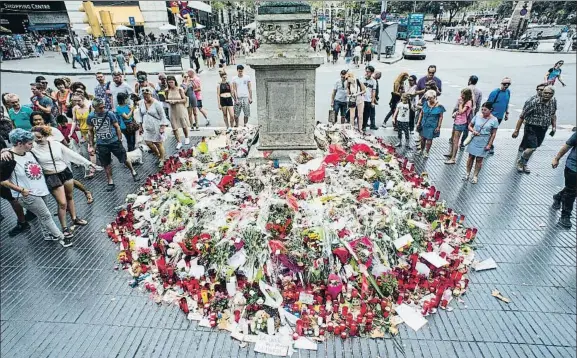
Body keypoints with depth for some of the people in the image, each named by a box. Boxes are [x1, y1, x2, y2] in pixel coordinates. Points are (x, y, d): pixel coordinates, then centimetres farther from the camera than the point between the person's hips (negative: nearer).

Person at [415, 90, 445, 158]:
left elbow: (440, 117, -7)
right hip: (424, 124, 3)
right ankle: (421, 150, 32)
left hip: (432, 126, -3)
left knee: (429, 139, 5)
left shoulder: (439, 106, -12)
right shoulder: (425, 103, -3)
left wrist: (438, 126, -9)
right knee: (423, 138, 12)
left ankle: (426, 152, 21)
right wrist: (418, 122, 4)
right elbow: (421, 113, 7)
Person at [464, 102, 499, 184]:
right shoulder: (477, 116, -4)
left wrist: (489, 144, -8)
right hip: (474, 140, 2)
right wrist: (473, 131, -15)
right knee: (471, 157, 11)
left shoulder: (494, 120, -9)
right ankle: (467, 173, 25)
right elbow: (470, 126, 6)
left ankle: (475, 176, 20)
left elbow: (493, 134, -5)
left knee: (479, 159, 7)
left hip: (484, 143, -2)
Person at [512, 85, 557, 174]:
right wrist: (516, 130, -14)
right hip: (531, 128, -6)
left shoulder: (553, 103, 1)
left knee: (532, 148, 13)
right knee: (531, 148, -13)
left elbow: (553, 115, 18)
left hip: (543, 129, 6)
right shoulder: (534, 102, -18)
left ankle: (524, 164, 31)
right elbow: (522, 116, -14)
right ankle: (520, 162, 12)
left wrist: (554, 127, 12)